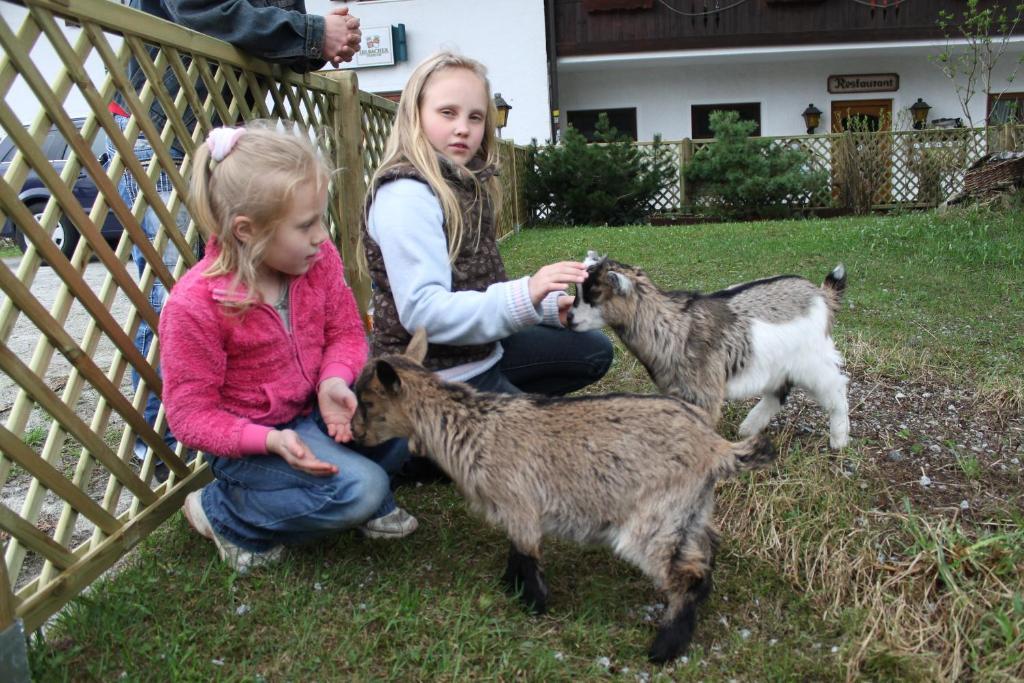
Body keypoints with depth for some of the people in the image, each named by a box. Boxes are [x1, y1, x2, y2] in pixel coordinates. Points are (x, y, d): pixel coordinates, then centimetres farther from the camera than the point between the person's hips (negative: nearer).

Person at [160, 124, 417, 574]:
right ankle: (221, 512, -1)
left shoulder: (318, 260, -11)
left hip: (311, 410, 6)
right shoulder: (193, 306, -25)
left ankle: (373, 505, 11)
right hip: (245, 441, -5)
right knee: (358, 488, -24)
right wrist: (270, 439, -33)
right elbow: (190, 414, -19)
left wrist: (334, 382, -23)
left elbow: (345, 332, -1)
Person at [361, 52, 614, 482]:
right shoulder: (405, 196, -21)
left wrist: (550, 305, 0)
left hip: (481, 348, 9)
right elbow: (423, 310, -30)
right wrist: (523, 297, -40)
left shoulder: (466, 184, 9)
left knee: (594, 351, 17)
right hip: (435, 375, -9)